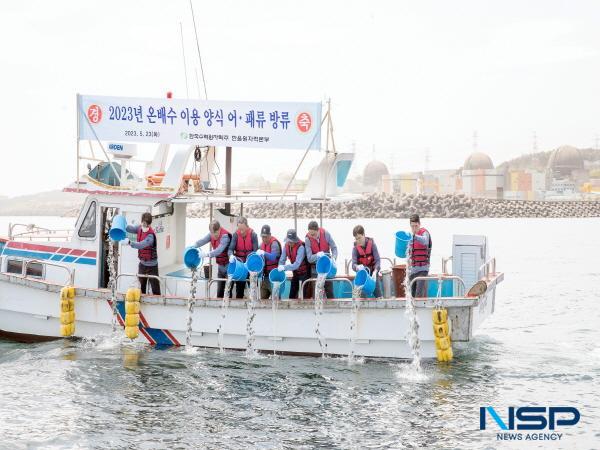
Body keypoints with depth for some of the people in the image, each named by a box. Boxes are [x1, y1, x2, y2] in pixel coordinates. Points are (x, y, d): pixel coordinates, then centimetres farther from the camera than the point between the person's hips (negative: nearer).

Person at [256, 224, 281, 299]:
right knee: (263, 297, 10)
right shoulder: (262, 244, 12)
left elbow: (273, 257, -29)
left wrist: (264, 253, -43)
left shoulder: (274, 243, -14)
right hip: (266, 274, 8)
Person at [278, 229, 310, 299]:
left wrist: (284, 267, -40)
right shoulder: (286, 246, -6)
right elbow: (282, 259, -3)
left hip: (304, 273, -7)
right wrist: (280, 268, -22)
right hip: (295, 273, 7)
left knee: (304, 296, -11)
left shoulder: (300, 247, -25)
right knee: (292, 295, 6)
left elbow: (297, 264, -32)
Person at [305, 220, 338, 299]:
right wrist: (317, 255, -34)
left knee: (329, 291, 5)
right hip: (316, 268, -1)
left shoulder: (326, 234, -12)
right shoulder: (308, 239, -15)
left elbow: (334, 248, -4)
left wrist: (333, 258, -22)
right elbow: (309, 258, -15)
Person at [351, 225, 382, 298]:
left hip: (372, 272, -1)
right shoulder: (355, 248, -8)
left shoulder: (372, 244, -11)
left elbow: (377, 260, -16)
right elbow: (353, 264, -17)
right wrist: (357, 267, -41)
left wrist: (375, 271, -33)